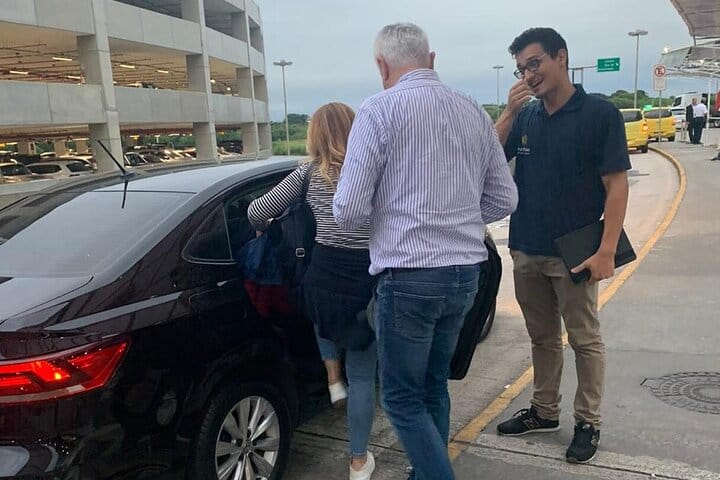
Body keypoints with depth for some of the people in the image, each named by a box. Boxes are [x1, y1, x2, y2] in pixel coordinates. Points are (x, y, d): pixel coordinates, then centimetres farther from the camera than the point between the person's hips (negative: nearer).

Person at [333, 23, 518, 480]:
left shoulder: (380, 109, -9)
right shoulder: (475, 112, 8)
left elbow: (349, 210, -12)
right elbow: (504, 200, 11)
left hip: (409, 276, -6)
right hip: (466, 271, 7)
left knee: (402, 398, 9)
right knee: (434, 386, 21)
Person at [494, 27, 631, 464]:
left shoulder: (599, 113, -8)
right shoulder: (525, 118, 7)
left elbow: (617, 185, -11)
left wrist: (606, 250, -18)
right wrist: (509, 112, -10)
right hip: (526, 251, 5)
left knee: (585, 341, 7)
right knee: (543, 337, 17)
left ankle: (589, 423, 22)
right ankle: (545, 411, 31)